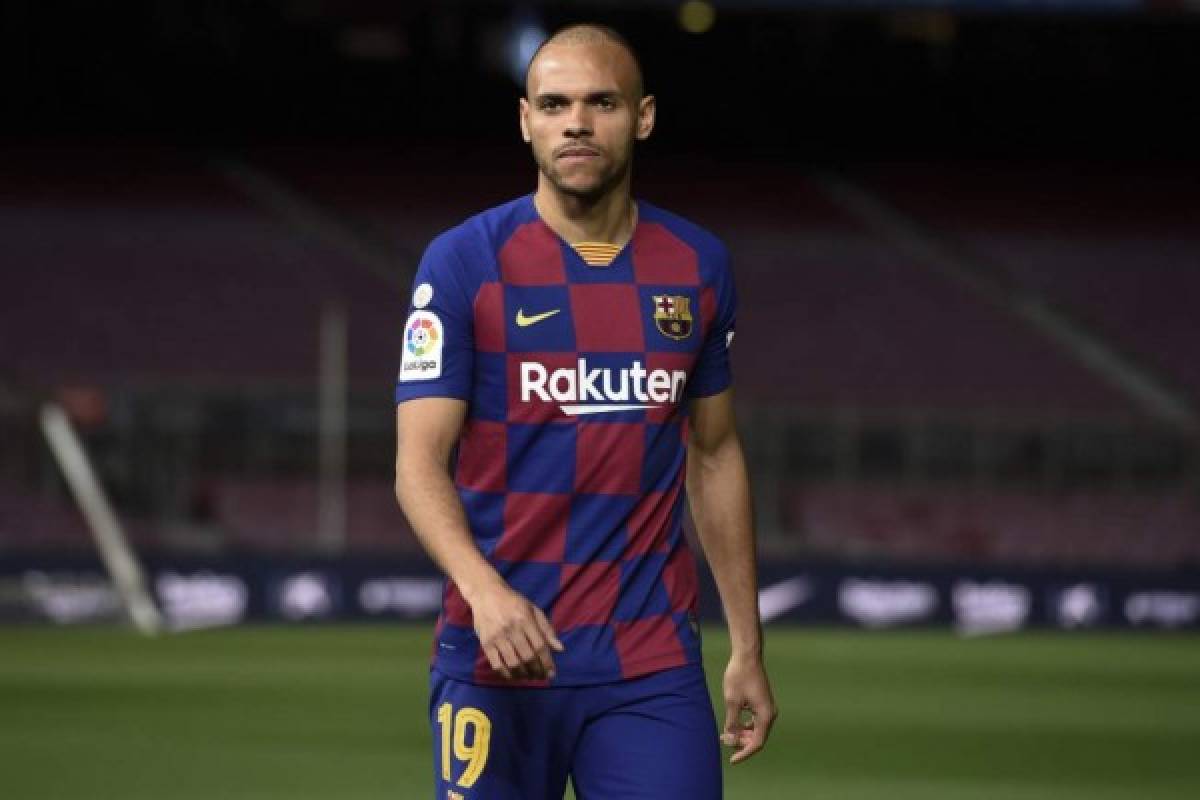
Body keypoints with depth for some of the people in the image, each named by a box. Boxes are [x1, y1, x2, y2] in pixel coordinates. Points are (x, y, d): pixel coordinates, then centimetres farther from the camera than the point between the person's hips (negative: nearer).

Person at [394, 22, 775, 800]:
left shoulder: (698, 266, 9)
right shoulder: (464, 262, -3)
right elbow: (419, 464, -9)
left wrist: (748, 649, 15)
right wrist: (485, 589, -28)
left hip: (653, 668, 3)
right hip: (498, 657, -2)